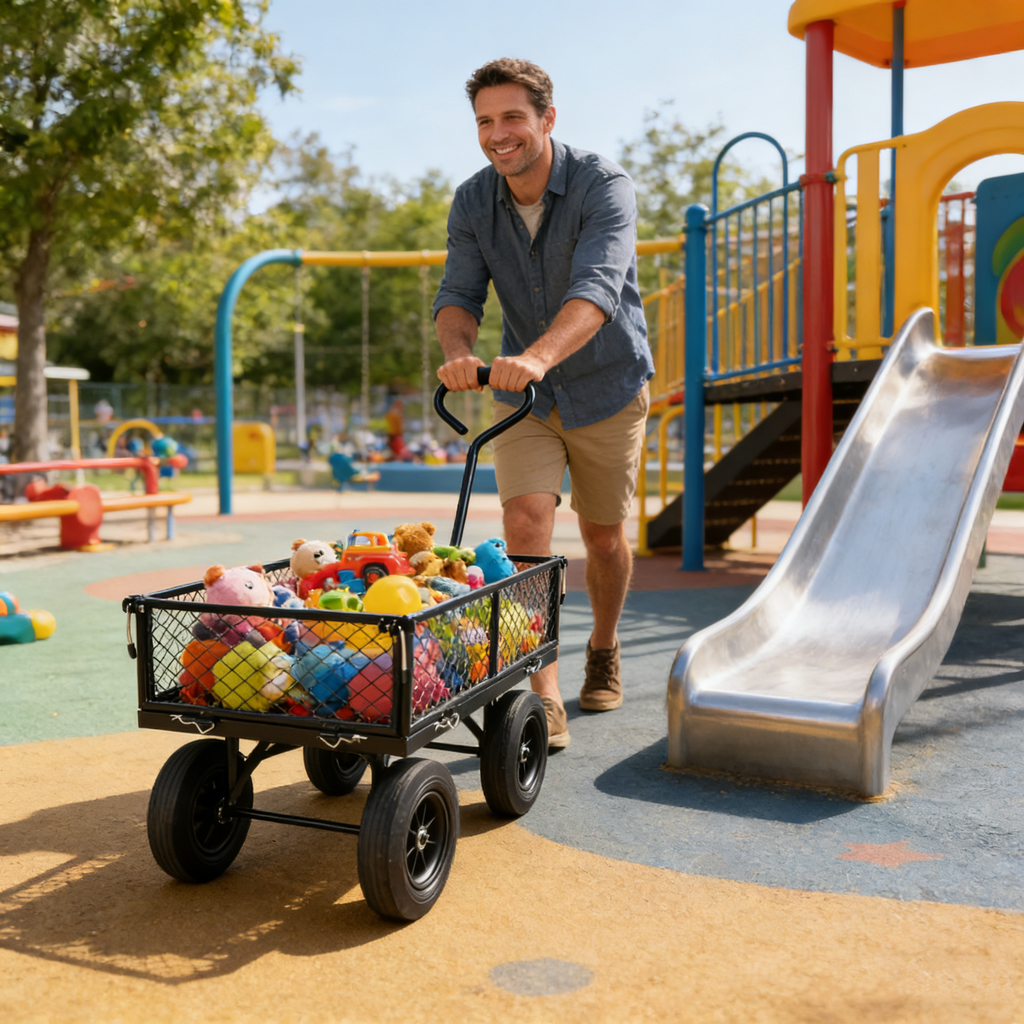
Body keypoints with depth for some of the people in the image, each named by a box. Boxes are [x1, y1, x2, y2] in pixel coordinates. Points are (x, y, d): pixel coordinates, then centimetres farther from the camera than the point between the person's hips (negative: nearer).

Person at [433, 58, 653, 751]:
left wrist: (539, 356, -56)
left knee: (604, 538, 9)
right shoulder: (473, 202, -7)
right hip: (523, 396, 2)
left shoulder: (604, 186, -22)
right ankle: (542, 700, -12)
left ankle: (604, 648, 39)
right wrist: (459, 351, -38)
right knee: (526, 523, -16)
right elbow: (459, 293, -14)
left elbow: (597, 289, -38)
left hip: (608, 388, -2)